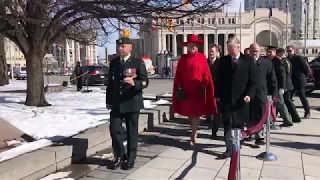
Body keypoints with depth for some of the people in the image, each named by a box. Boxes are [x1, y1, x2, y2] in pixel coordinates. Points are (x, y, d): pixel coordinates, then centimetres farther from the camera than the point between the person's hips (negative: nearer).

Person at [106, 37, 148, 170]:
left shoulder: (138, 62, -3)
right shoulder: (114, 62, 10)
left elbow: (145, 82, -8)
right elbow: (110, 83, 13)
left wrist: (134, 83, -29)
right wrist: (109, 101, 9)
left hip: (132, 102, -3)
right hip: (116, 103, 4)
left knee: (132, 131, 6)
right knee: (114, 129, 0)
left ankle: (130, 159, 20)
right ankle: (119, 156, 21)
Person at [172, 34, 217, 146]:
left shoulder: (202, 57, 0)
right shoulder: (183, 58, 6)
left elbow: (206, 74, -1)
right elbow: (178, 75, 6)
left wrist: (203, 87, -10)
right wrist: (179, 88, -2)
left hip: (198, 90, -3)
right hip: (186, 90, 3)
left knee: (196, 113, -4)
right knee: (189, 113, 11)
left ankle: (193, 137, 1)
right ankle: (195, 132, 31)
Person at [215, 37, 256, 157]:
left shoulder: (248, 61, -1)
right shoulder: (222, 61, 4)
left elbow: (253, 81, -1)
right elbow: (218, 80, 7)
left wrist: (249, 94, -13)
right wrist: (218, 95, 1)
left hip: (241, 99, -1)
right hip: (226, 98, 1)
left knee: (239, 124, 11)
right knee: (227, 124, -3)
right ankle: (229, 148, 0)